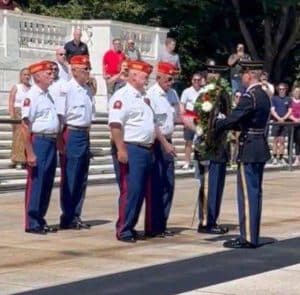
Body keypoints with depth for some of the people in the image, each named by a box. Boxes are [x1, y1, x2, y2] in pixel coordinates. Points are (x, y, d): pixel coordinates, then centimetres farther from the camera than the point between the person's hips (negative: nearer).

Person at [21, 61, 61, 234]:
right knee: (35, 183, -4)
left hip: (52, 142, 8)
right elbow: (26, 125, -16)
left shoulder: (48, 95, 15)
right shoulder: (31, 96, -11)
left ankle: (40, 220, 20)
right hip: (39, 141, -8)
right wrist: (30, 152, -20)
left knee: (48, 183, 12)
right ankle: (32, 223, 2)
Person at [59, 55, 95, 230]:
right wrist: (63, 138, -13)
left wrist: (87, 130, 15)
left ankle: (76, 216, 19)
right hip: (72, 135, -8)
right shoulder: (67, 89, -13)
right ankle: (67, 218, 5)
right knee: (70, 178, -2)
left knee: (82, 179, 11)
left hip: (85, 135, 8)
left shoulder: (88, 90, 12)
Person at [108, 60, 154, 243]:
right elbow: (115, 124, -20)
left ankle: (130, 226, 19)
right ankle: (123, 230, -3)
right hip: (130, 150, -9)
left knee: (141, 191, 11)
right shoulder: (122, 96, -11)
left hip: (146, 150, 9)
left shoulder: (144, 97, 18)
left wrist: (152, 146, 21)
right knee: (130, 190, -9)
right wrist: (120, 150, -26)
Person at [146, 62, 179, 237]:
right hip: (155, 143, -7)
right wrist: (165, 143, -20)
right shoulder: (151, 95, -14)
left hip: (167, 142, 7)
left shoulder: (173, 94, 9)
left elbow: (178, 116, 18)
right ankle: (152, 228, 2)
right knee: (155, 186, -4)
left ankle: (162, 225, 18)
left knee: (168, 185, 9)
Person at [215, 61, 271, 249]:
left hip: (249, 150, -9)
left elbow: (233, 119, -20)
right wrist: (224, 123, 13)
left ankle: (248, 238, -3)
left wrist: (213, 125, -6)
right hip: (261, 149, 9)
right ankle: (253, 235, 19)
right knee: (256, 192, 13)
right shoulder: (265, 96, 13)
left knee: (247, 193, -5)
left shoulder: (249, 97, -17)